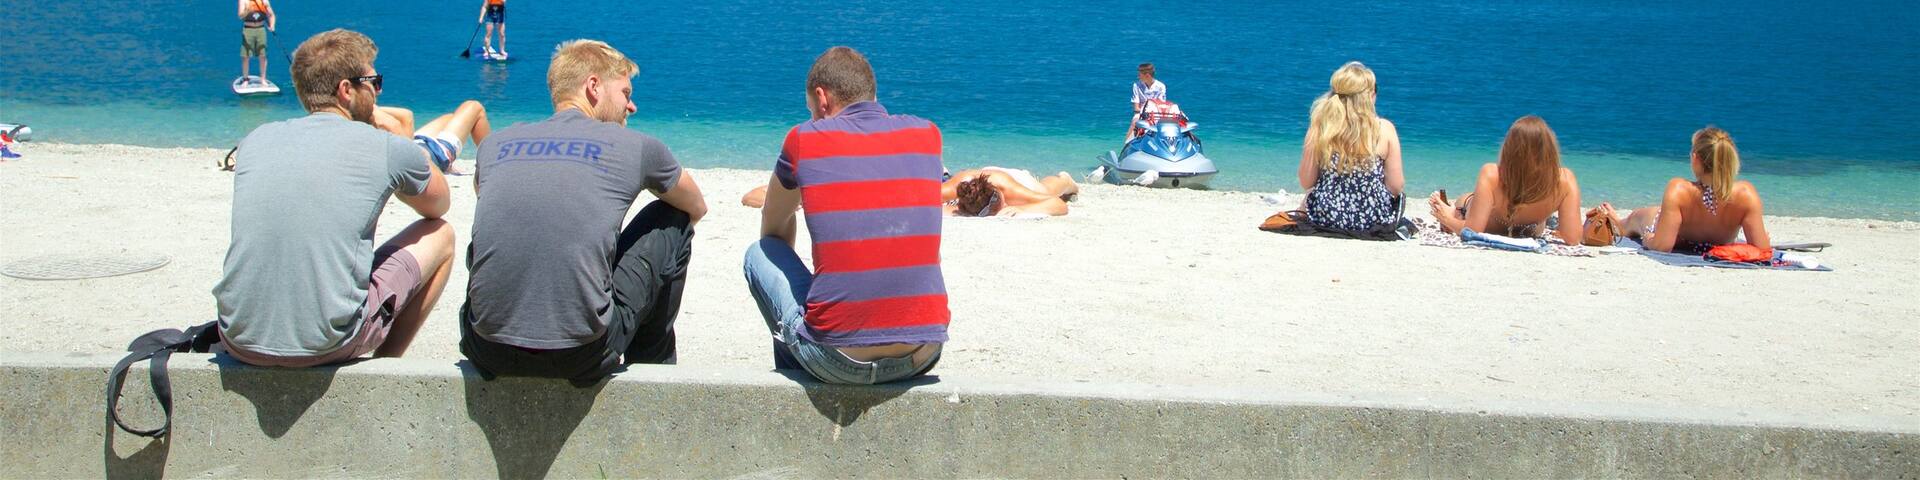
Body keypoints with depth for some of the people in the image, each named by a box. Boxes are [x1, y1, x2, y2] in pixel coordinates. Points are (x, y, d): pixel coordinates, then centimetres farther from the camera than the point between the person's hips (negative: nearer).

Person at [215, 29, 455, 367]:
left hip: (241, 343, 5)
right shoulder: (387, 148, -3)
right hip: (327, 346, -5)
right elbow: (439, 204, 17)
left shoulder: (255, 140, 8)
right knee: (440, 235, 16)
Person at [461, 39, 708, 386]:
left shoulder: (494, 144, 11)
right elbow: (697, 208, 24)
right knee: (673, 222, 18)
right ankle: (653, 364, 32)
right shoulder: (635, 146, 4)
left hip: (488, 354, 4)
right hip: (581, 358, -3)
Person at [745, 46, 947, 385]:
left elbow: (773, 227, 21)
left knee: (760, 252, 22)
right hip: (922, 357, 4)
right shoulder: (927, 134, 10)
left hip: (838, 362, -3)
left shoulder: (804, 140, 1)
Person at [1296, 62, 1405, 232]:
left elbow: (1306, 183, -5)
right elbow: (1396, 186, -8)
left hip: (1325, 217, 1)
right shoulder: (1385, 129, -12)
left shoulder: (1319, 128, -10)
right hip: (1375, 218, 0)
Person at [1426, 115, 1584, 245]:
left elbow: (1472, 231, -40)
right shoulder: (1564, 179, -38)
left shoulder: (1491, 175, -43)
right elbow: (1572, 239, -34)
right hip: (1529, 233, 2)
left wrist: (1448, 219, -20)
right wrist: (1553, 232, -12)